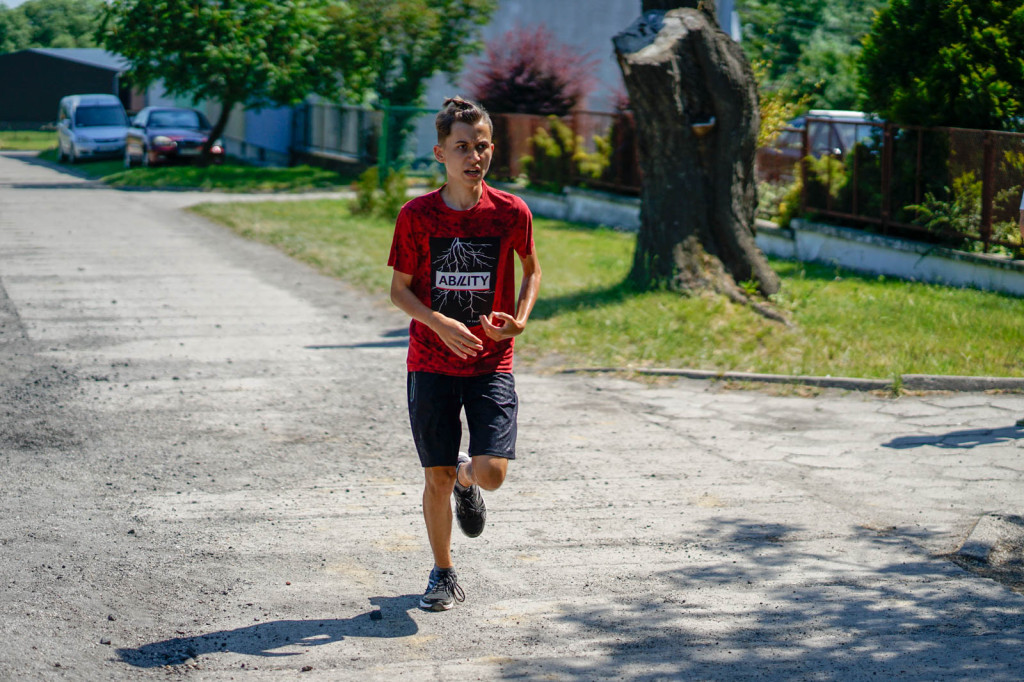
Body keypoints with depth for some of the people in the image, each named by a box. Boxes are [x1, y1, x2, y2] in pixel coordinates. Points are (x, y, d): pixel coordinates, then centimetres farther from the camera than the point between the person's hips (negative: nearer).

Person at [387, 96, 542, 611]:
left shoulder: (511, 213, -4)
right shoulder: (416, 215, -5)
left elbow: (531, 271, 13)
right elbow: (400, 289, 1)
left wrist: (520, 319, -5)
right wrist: (440, 324, -16)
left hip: (491, 363, 0)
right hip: (431, 363, 0)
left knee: (492, 473, -11)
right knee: (436, 477, 3)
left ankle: (466, 478, 27)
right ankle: (443, 575, 24)